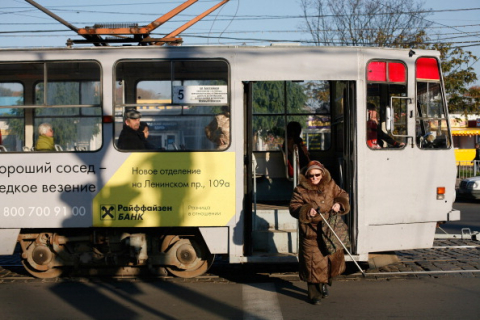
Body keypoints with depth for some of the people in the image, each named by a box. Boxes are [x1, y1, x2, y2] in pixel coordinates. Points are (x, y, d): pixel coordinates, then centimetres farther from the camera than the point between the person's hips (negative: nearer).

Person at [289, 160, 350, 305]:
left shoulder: (330, 185, 5)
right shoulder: (301, 190, -6)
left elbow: (342, 195, 16)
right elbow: (293, 208, -6)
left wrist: (339, 203, -6)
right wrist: (306, 211, -23)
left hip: (330, 231, 4)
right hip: (311, 233, -4)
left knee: (332, 258, 15)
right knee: (313, 263, -5)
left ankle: (324, 284, 40)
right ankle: (314, 294, 6)